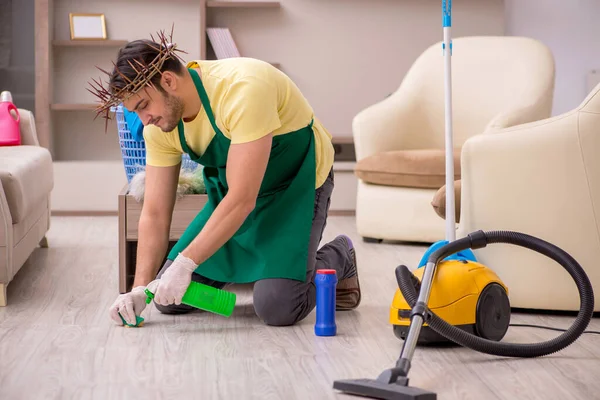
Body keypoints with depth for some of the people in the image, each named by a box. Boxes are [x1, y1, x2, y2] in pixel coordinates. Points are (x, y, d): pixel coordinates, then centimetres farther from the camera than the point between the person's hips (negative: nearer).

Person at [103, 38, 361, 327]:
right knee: (169, 298, -2)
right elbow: (154, 214, -7)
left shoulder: (242, 90, -35)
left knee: (277, 308, -23)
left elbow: (242, 199, -37)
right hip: (231, 193, 7)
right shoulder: (159, 127, -12)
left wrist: (185, 263, -38)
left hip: (297, 184, -7)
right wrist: (140, 289, -19)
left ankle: (336, 259, 8)